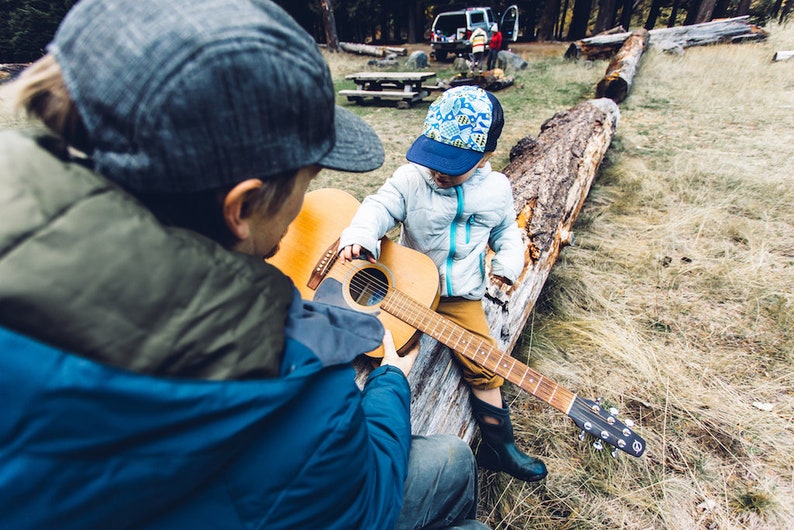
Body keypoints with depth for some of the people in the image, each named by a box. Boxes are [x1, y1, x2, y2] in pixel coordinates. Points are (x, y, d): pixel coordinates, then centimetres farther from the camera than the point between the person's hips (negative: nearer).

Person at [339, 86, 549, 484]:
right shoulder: (411, 177, -9)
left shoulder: (496, 189, 1)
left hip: (461, 297, 1)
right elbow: (380, 206, -19)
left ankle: (498, 447, 23)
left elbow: (506, 229, 16)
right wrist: (359, 238, -40)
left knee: (484, 367, 2)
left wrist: (508, 262, -2)